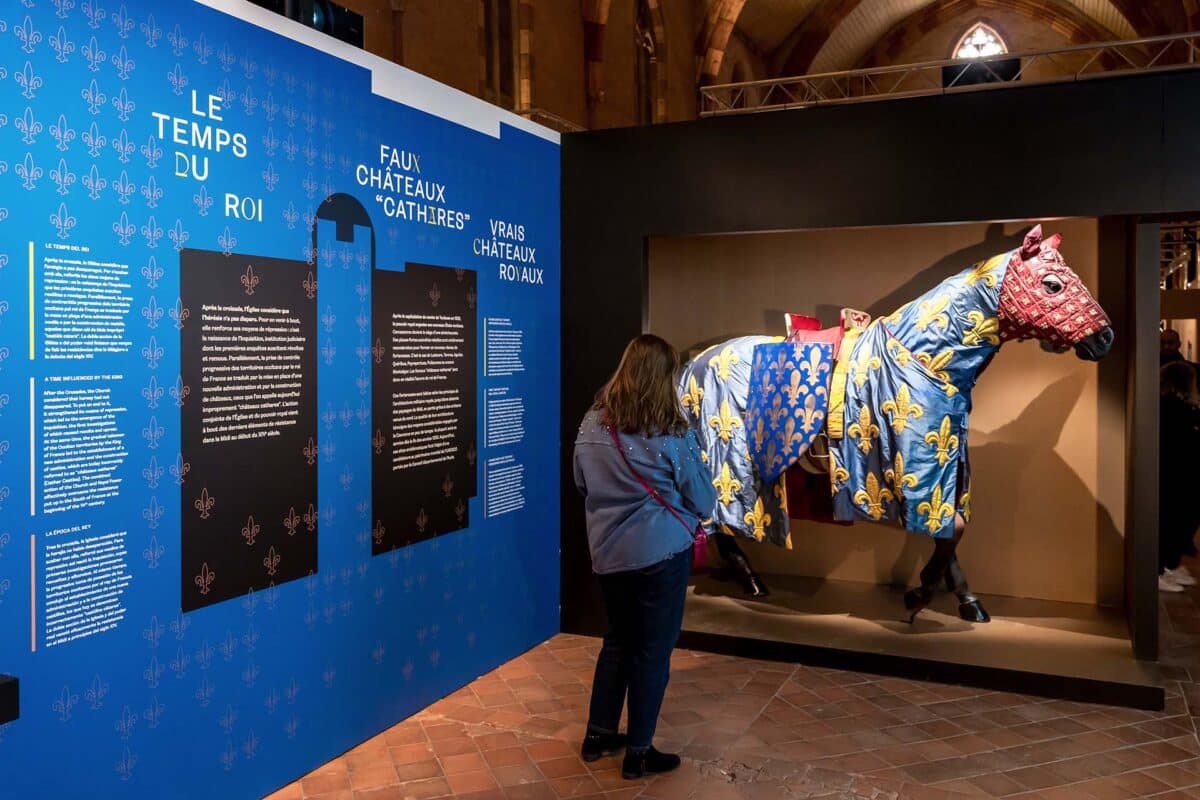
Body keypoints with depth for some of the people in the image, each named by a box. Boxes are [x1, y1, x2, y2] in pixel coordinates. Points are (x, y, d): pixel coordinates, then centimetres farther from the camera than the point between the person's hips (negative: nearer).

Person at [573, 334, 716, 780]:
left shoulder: (591, 424, -3)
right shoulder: (672, 434, -16)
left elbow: (582, 485, 12)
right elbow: (703, 502, -5)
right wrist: (688, 514, 15)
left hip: (607, 552, 5)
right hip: (661, 552, -5)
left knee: (618, 640, 21)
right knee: (653, 650, 8)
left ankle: (598, 736, 30)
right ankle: (639, 753, 19)